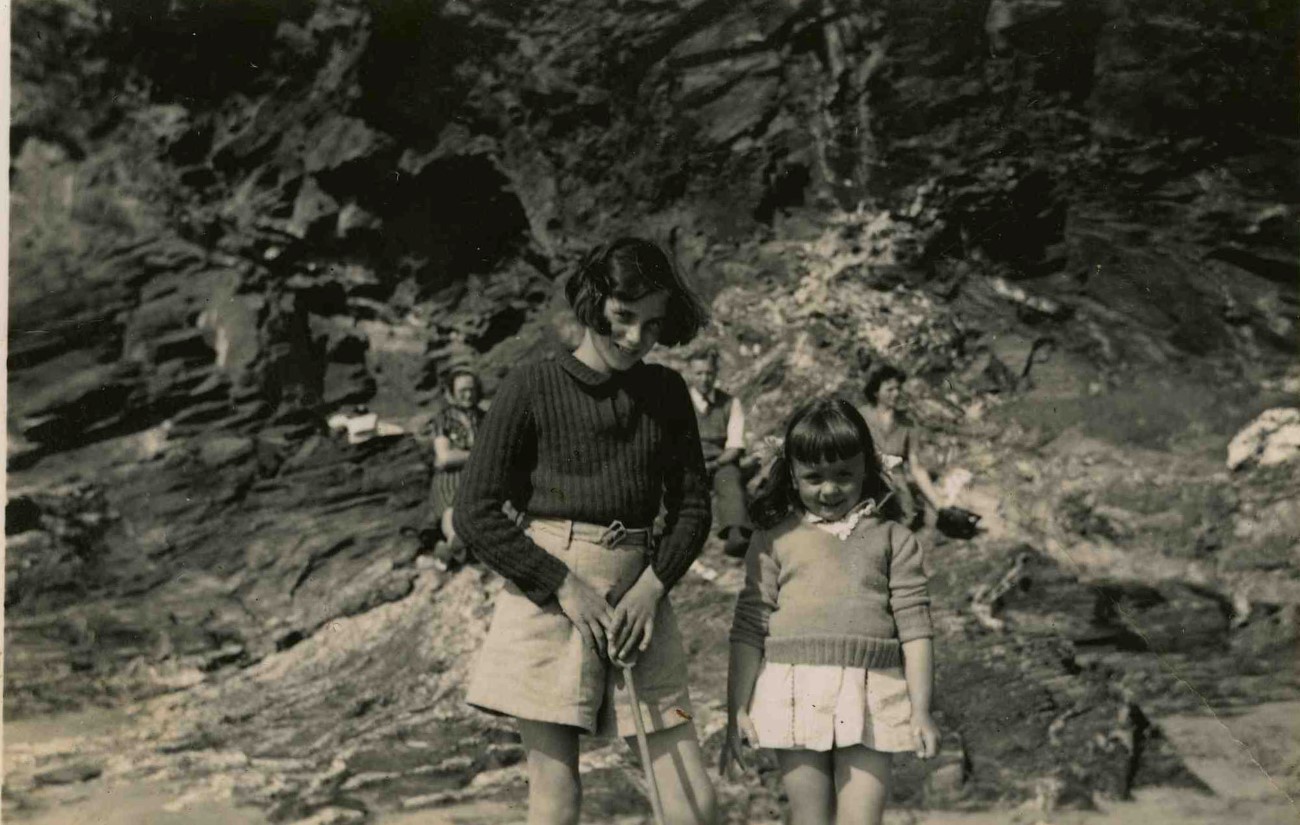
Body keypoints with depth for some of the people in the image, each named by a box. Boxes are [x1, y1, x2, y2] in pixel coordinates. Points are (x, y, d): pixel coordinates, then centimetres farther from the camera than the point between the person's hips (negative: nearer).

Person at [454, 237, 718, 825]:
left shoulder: (666, 393, 10)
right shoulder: (532, 389, -3)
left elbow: (692, 505, 13)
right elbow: (475, 513, -5)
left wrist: (652, 586, -5)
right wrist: (563, 587, -12)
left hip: (637, 604, 4)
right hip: (548, 604, -4)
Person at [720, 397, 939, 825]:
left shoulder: (892, 539, 9)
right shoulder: (775, 541, 8)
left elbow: (914, 629, 6)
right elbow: (748, 631, 7)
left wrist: (921, 710, 0)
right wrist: (737, 712, 2)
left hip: (870, 698, 0)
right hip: (795, 693, 0)